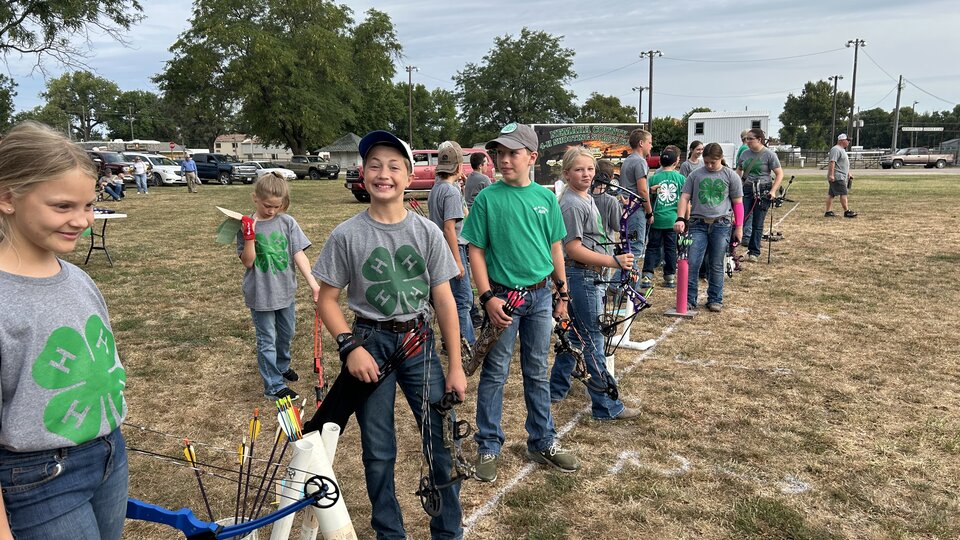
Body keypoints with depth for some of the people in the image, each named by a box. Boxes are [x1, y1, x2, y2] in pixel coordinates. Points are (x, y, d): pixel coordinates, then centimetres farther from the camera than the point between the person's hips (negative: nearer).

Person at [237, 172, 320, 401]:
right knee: (267, 341, 7)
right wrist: (249, 236, -25)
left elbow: (298, 254, -9)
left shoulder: (287, 222, -6)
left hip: (285, 290, 4)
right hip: (261, 294, -3)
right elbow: (248, 262, -12)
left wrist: (312, 282, -19)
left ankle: (282, 366, 48)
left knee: (287, 334, 23)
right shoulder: (247, 226, -10)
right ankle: (274, 386, 18)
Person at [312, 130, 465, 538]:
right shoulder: (346, 235, -6)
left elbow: (444, 299, -1)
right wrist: (350, 346, -15)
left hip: (420, 343, 1)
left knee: (443, 445, 4)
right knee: (378, 452, 11)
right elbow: (327, 299, 0)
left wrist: (455, 366, -2)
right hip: (370, 345, -1)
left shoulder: (427, 232, -3)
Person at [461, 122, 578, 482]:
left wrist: (563, 292, 10)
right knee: (494, 374, 5)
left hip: (540, 296, 4)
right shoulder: (487, 199, -8)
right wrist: (488, 297, -15)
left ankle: (543, 443, 28)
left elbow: (554, 247, 10)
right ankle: (488, 448, 19)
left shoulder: (546, 198, 3)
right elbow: (476, 250, -7)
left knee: (537, 373, 14)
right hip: (503, 296, -3)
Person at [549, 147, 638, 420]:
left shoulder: (587, 199, 13)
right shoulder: (572, 205, -18)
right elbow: (574, 249, -22)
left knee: (575, 335, 18)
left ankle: (556, 389, 31)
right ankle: (606, 407, 6)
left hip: (588, 277, 10)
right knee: (592, 341, -3)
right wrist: (614, 261, -22)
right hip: (581, 278, -10)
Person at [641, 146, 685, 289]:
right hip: (674, 220, 1)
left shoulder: (653, 178, -4)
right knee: (671, 248, 10)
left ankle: (647, 276, -1)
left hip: (657, 219, -1)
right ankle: (670, 277, 16)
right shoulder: (681, 178, -1)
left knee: (652, 247, 7)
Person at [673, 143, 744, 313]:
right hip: (698, 224, 1)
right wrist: (680, 219, -12)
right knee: (692, 263, -5)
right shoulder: (695, 175, 6)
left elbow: (738, 203, 7)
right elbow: (684, 198, 3)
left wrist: (739, 227, 5)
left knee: (716, 266, 7)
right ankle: (689, 299, 4)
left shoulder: (731, 176, 4)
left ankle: (715, 299, 19)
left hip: (721, 224, 0)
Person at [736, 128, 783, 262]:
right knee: (744, 217, -14)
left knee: (758, 223, 2)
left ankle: (754, 252, 10)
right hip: (746, 190, 4)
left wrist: (773, 191, -15)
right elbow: (739, 171, 21)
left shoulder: (769, 154, -5)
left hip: (763, 191, -4)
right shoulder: (745, 154, 9)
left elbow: (779, 174, -5)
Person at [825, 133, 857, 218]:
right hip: (837, 177, -10)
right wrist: (831, 174, -28)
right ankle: (847, 211, -8)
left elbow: (844, 164, 31)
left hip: (841, 177, 10)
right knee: (843, 193, -10)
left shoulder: (842, 150, 22)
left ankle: (828, 212, 7)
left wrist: (848, 174, 31)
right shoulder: (836, 149, -11)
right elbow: (832, 162, -21)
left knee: (831, 194, 7)